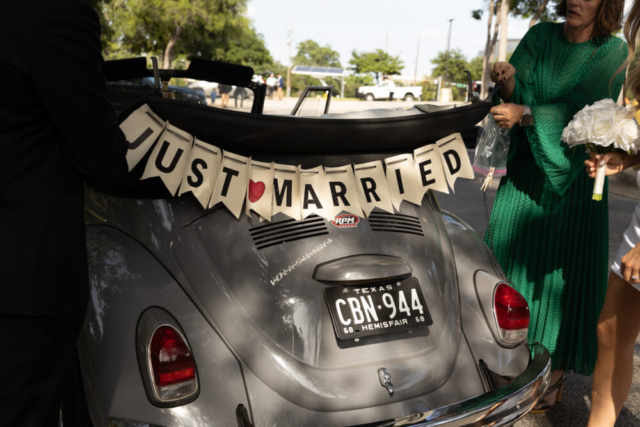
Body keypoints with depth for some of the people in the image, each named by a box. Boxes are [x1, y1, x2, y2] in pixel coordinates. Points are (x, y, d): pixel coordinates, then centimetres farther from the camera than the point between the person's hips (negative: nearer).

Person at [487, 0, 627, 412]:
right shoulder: (540, 37, 3)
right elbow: (515, 98, -3)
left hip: (572, 178, -3)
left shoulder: (613, 51, -6)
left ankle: (557, 374, 17)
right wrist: (508, 80, -24)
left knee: (562, 269, 1)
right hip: (525, 172, 3)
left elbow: (583, 109, -18)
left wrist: (526, 113, -29)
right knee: (512, 256, 5)